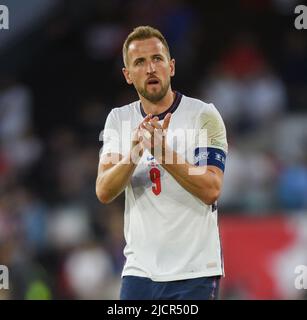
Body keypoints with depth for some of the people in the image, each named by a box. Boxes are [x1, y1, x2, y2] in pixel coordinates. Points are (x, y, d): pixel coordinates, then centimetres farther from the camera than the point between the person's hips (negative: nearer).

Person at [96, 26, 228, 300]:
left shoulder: (204, 115, -4)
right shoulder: (118, 120, 7)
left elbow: (211, 190, -14)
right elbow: (104, 192, -4)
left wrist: (163, 151, -25)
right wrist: (135, 150, -21)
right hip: (139, 270, 3)